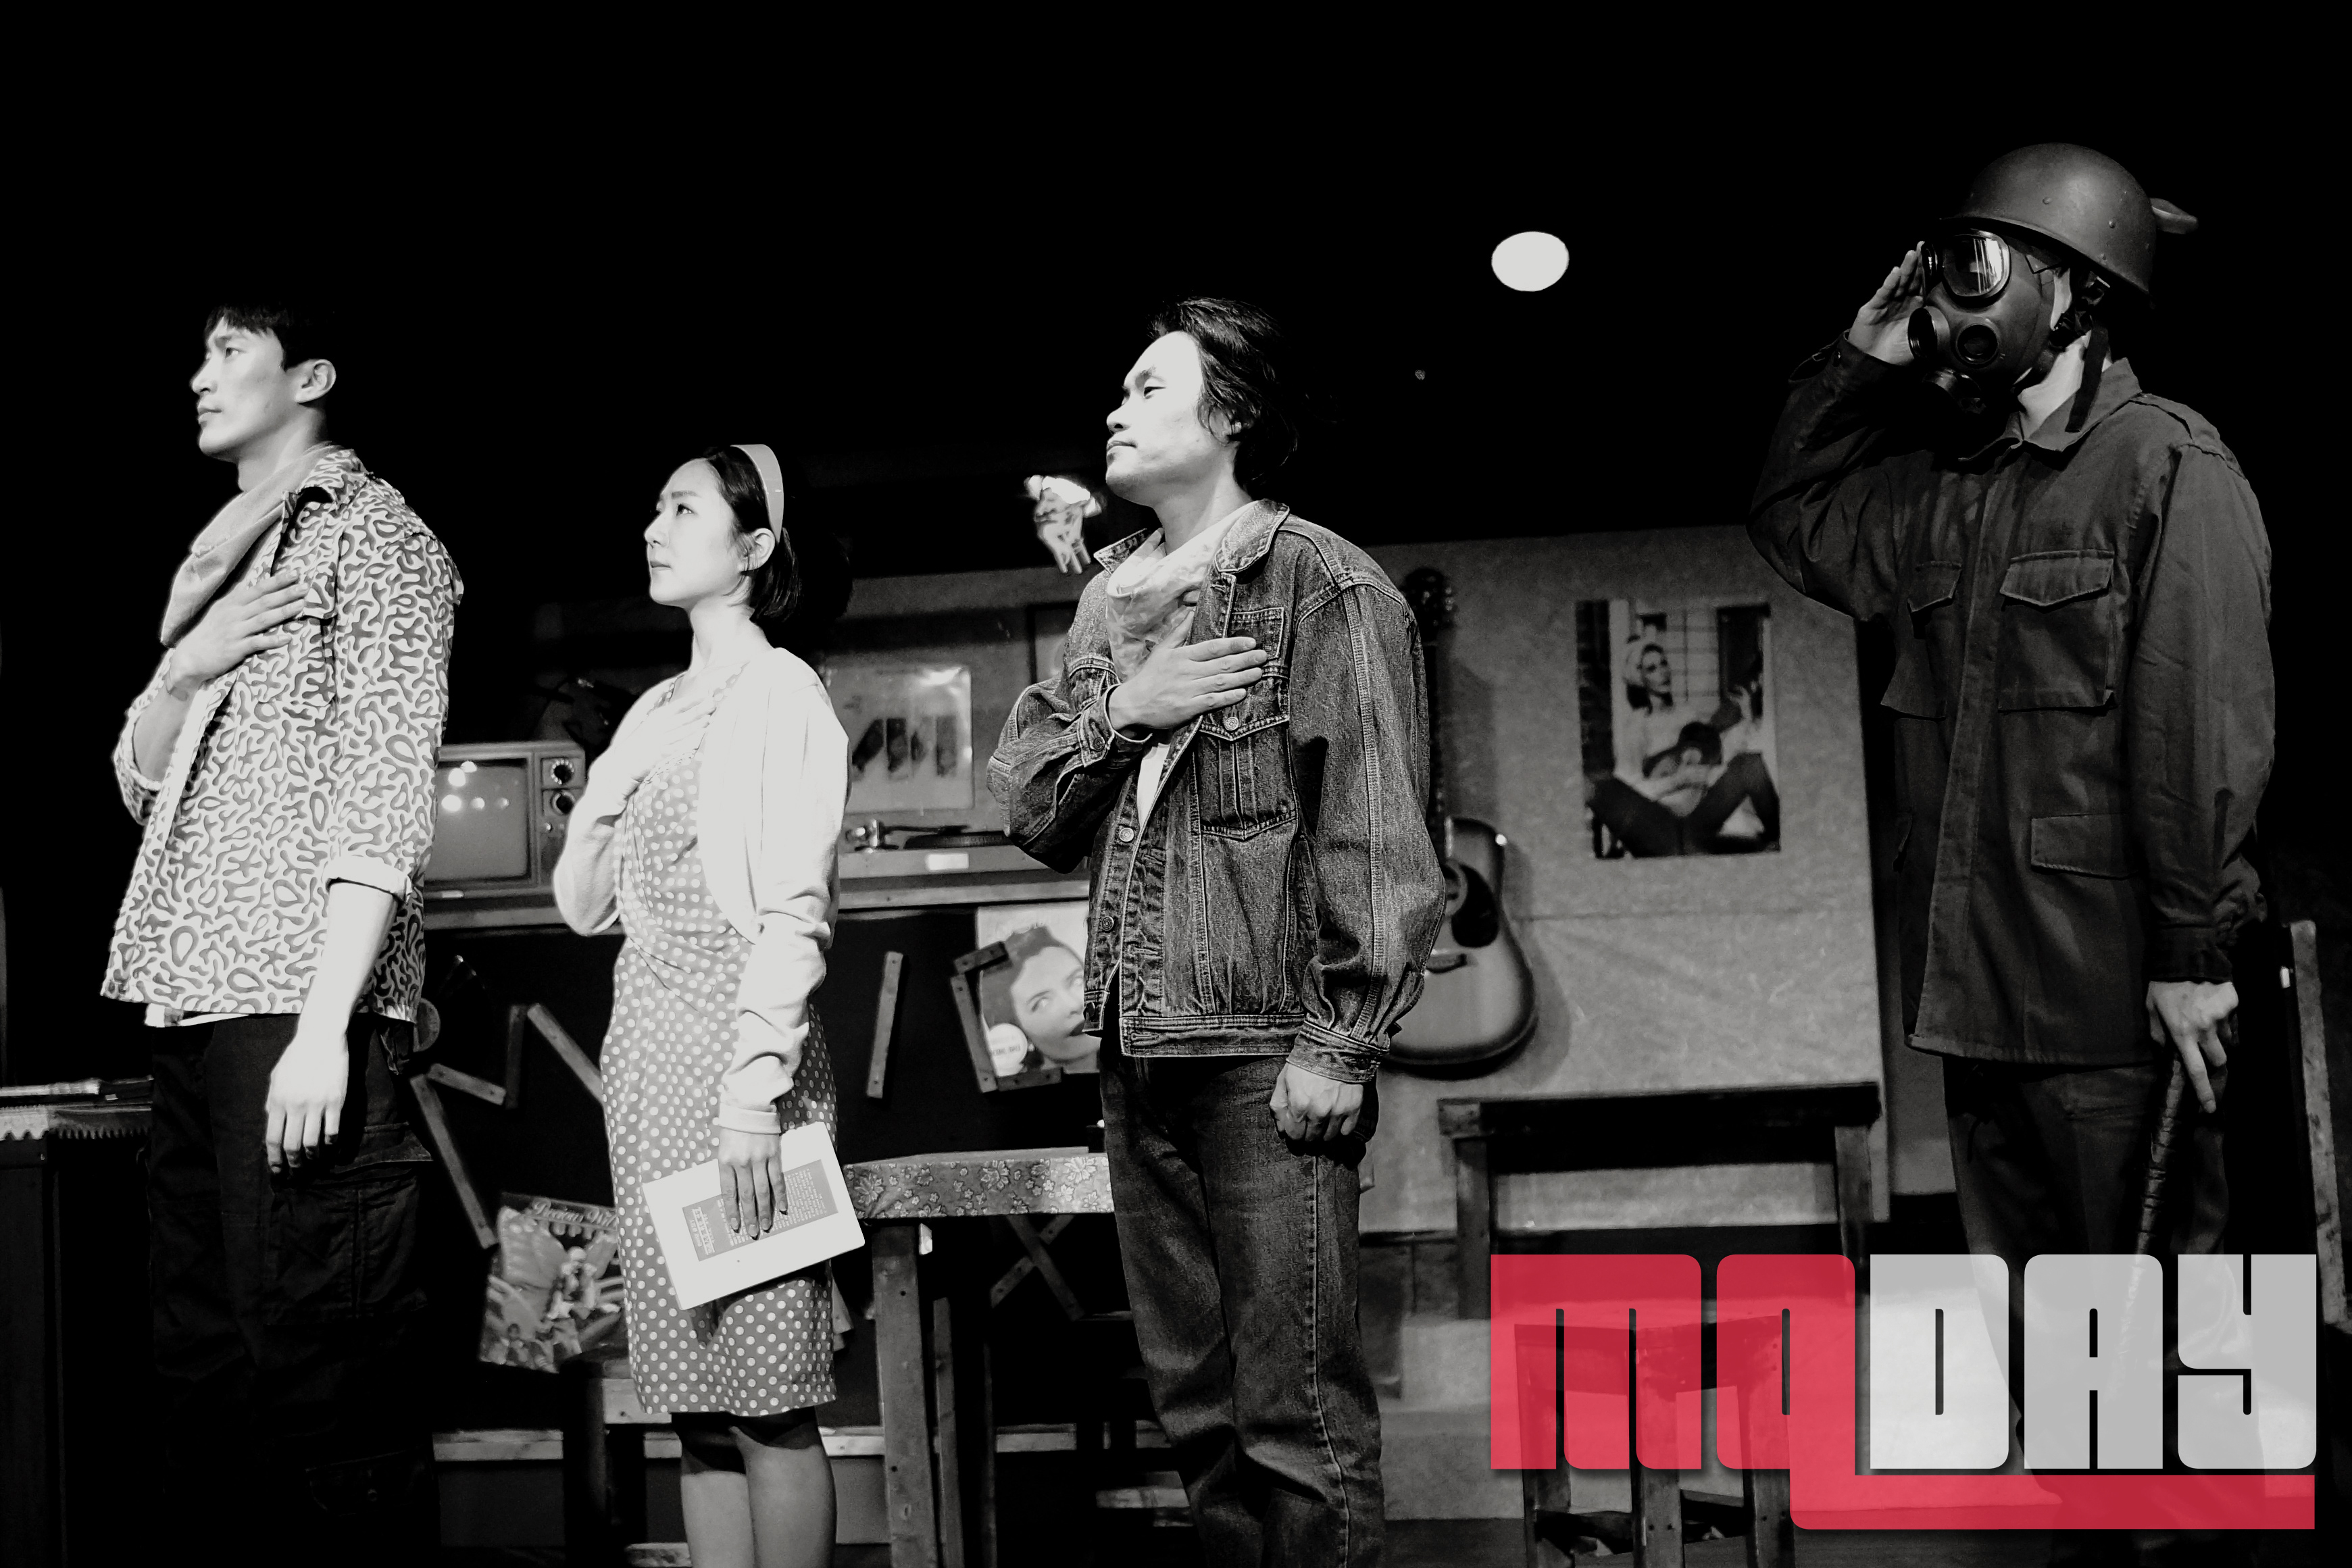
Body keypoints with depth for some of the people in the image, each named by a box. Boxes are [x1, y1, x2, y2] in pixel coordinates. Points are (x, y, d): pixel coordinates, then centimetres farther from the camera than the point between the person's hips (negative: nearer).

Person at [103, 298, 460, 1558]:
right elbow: (143, 785, 23)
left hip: (298, 999, -8)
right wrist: (180, 666, 1)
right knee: (201, 1357, 7)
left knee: (319, 1357, -9)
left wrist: (324, 1027, -19)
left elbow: (382, 794, -10)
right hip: (195, 1000, 8)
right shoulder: (222, 553, 23)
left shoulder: (372, 534, 0)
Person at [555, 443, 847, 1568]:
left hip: (737, 1045, -7)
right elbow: (581, 906, 19)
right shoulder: (656, 709, 19)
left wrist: (755, 1089, -20)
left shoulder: (782, 693, -3)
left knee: (766, 1400, -7)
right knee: (695, 1403, 7)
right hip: (644, 1049, 8)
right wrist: (604, 798, 4)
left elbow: (795, 911, -12)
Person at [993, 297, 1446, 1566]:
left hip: (1262, 1054, -7)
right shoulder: (1111, 602, 16)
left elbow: (1378, 832, -10)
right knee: (1195, 1403, 12)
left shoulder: (1322, 588, -5)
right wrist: (1122, 711, -4)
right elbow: (1031, 812, 14)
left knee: (1297, 1411, -6)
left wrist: (1342, 1044, -16)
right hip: (1137, 1050, 7)